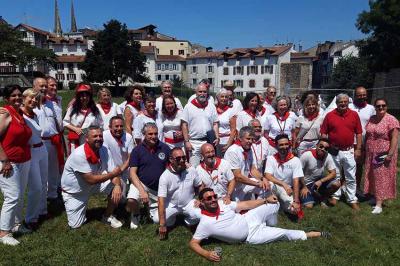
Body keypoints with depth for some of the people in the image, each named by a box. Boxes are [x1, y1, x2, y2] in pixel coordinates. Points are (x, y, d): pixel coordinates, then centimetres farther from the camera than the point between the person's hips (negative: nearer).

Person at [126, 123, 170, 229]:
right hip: (141, 183, -1)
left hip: (159, 188, 2)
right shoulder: (137, 150, -8)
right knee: (131, 200, -31)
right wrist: (142, 190, -23)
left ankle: (151, 205, 34)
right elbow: (132, 173, -12)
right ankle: (135, 215, 5)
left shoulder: (165, 148, -5)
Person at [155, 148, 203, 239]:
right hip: (172, 205, -1)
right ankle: (172, 219, 13)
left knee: (200, 216, -28)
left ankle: (188, 221, 10)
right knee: (156, 219, -24)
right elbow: (161, 200, -22)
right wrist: (162, 225, -26)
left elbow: (200, 186, 9)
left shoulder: (191, 170, -9)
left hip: (189, 203, 1)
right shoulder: (165, 176, -17)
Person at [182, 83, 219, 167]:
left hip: (208, 142, 3)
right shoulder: (189, 106, 1)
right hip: (194, 143, -2)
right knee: (193, 167, 0)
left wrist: (217, 137, -3)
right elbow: (184, 125, -1)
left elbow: (215, 124, 10)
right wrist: (186, 141, -7)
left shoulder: (211, 106, 9)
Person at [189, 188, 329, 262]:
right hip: (251, 237, -5)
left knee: (274, 204, -2)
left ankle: (270, 226, 25)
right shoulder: (205, 224, -21)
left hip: (249, 219, 5)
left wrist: (266, 200, -5)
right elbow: (193, 243, -18)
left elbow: (245, 205, 0)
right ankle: (312, 234, 16)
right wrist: (206, 254, -38)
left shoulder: (222, 203, -8)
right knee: (285, 234, -8)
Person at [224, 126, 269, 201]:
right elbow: (238, 177, -24)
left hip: (245, 181, 7)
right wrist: (257, 183, -20)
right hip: (234, 186, -7)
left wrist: (262, 179, -14)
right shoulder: (233, 151, -22)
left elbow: (253, 169, 5)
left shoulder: (248, 149, 4)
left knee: (266, 185, -5)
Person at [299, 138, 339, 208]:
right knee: (308, 206, -19)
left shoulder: (328, 157, -12)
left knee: (336, 184, -21)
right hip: (306, 184, -3)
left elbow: (333, 173, -11)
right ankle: (315, 197, 18)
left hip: (319, 181, 4)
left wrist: (321, 181, -25)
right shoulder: (306, 155, -23)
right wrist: (304, 187, -15)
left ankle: (322, 198, 5)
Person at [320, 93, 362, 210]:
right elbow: (323, 133, 0)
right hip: (334, 151, 0)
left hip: (349, 151, 1)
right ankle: (335, 195, 30)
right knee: (335, 175, 14)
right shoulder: (329, 115, -4)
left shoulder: (354, 114, -1)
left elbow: (358, 133, 3)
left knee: (351, 177, 8)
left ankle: (352, 199, 19)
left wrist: (358, 149, 0)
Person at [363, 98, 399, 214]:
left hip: (384, 154, -6)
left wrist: (390, 154, -20)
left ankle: (379, 203, 2)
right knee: (373, 176, 12)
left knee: (382, 177, -1)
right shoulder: (371, 119, 7)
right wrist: (365, 150, 12)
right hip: (371, 154, 6)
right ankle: (376, 196, 27)